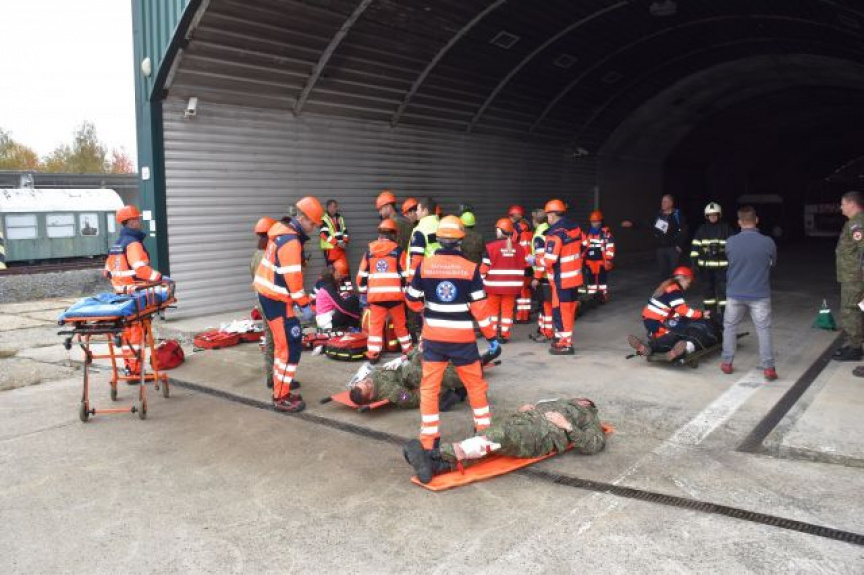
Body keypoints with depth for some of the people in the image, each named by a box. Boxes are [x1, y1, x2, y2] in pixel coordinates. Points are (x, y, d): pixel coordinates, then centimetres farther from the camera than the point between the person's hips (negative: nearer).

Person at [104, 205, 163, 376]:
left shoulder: (116, 245, 15)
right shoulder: (133, 243, -14)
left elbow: (107, 271, 19)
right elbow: (141, 269, -26)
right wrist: (159, 278, -20)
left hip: (121, 293, 9)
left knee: (127, 331, 13)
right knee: (137, 332, -5)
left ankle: (129, 369, 20)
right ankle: (135, 371, -3)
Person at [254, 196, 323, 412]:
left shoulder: (283, 231, 11)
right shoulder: (291, 241, -20)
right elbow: (293, 277, -24)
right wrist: (304, 305, -20)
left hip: (269, 294, 10)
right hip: (276, 298, -10)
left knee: (283, 343, 17)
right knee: (291, 346, -7)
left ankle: (281, 389, 25)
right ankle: (281, 398, -2)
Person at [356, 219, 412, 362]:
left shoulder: (369, 251, 8)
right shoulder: (397, 250, -1)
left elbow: (362, 275, 10)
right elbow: (405, 274, -3)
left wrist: (363, 294, 16)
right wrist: (406, 293, 5)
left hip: (375, 295, 2)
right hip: (395, 294, -1)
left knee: (375, 324, 8)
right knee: (400, 324, 12)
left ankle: (373, 354, 4)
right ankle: (408, 350, 23)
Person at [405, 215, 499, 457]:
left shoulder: (424, 266, -6)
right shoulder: (470, 269, -10)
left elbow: (413, 301, 4)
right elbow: (479, 307, -9)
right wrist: (491, 336, 1)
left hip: (433, 336, 1)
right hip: (462, 338, 0)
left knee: (429, 386, 9)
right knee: (475, 384, 18)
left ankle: (429, 438, 9)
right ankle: (484, 429, 28)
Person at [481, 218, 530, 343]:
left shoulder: (491, 246, -12)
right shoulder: (519, 248, 2)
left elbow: (485, 267, -12)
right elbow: (524, 267, 8)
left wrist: (481, 280, 3)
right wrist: (519, 283, 19)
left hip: (494, 284, -2)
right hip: (511, 285, 3)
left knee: (493, 309, 14)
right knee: (507, 309, 10)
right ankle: (505, 335, 10)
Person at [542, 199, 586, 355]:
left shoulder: (555, 234, -21)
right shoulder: (575, 227, 5)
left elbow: (549, 260, -23)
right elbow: (583, 246, 16)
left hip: (562, 278, -9)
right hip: (575, 275, 9)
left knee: (561, 310, -1)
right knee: (569, 308, 17)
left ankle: (565, 344, 3)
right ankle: (563, 337, 30)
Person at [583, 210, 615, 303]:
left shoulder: (606, 232, -9)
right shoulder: (588, 232, 12)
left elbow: (610, 246, -11)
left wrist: (609, 259, -14)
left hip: (601, 260, -6)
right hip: (589, 260, 6)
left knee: (602, 278, 0)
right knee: (590, 278, 8)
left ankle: (603, 295, 10)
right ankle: (592, 295, 17)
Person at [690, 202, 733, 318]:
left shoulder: (726, 228, 1)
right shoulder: (702, 229, 6)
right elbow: (695, 245, 6)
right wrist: (694, 258, -2)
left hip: (722, 264, -2)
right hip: (705, 265, 2)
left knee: (723, 288, -5)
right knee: (707, 288, 8)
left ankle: (724, 312, 3)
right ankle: (710, 311, 19)